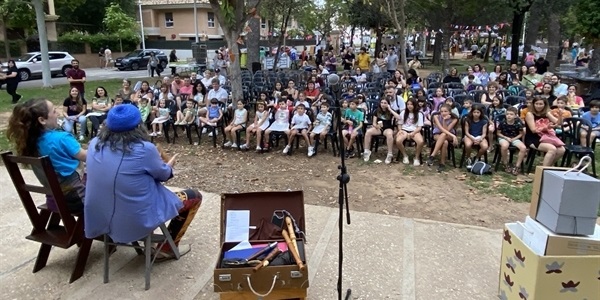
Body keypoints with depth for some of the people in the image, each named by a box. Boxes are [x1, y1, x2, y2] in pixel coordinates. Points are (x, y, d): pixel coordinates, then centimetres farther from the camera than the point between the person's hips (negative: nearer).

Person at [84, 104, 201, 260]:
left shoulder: (95, 144, -5)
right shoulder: (144, 148, -22)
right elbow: (164, 174, -4)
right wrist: (169, 165, 19)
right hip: (136, 220, -6)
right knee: (194, 196, 12)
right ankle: (166, 249, 19)